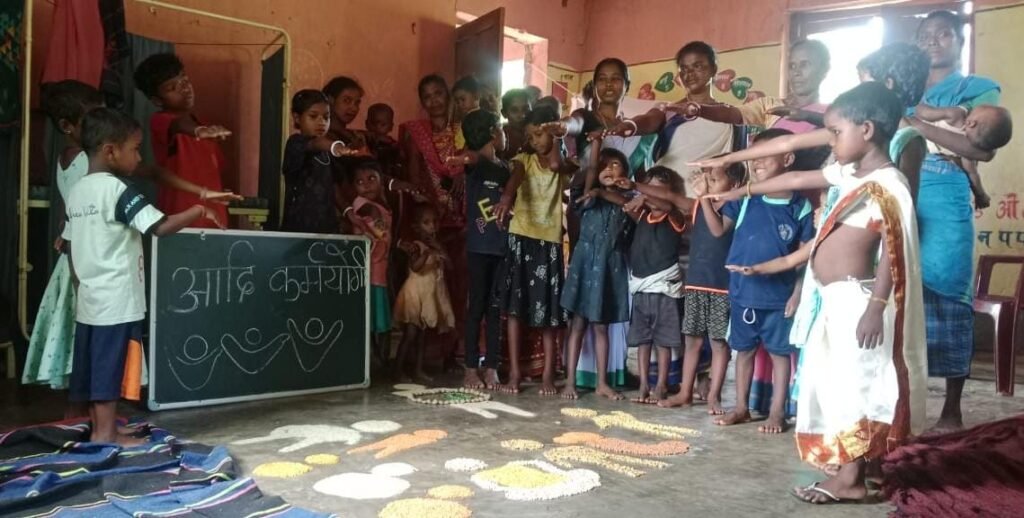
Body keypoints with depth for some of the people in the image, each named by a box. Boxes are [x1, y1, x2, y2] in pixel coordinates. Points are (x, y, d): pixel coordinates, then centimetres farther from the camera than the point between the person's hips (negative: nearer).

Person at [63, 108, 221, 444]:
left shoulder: (76, 192, 11)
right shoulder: (117, 189, -15)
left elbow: (70, 246, 16)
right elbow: (160, 227, -24)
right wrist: (198, 210, -12)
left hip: (90, 299, 8)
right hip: (117, 300, -8)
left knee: (93, 366, 14)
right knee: (109, 367, -1)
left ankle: (98, 430, 25)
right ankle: (106, 434, 7)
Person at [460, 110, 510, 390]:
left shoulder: (506, 167, 13)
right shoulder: (475, 164, -3)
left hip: (502, 246, 5)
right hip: (479, 246, -5)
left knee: (496, 308, 7)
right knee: (477, 306, 1)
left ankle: (491, 368, 14)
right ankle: (471, 369, 9)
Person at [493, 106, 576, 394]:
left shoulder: (563, 165, 4)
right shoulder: (524, 160, 4)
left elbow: (558, 166, -24)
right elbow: (514, 179, -20)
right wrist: (506, 198, -39)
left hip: (550, 242, -1)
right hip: (521, 238, 1)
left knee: (548, 311, 3)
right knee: (514, 307, 0)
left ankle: (548, 375, 11)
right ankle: (514, 372, 8)